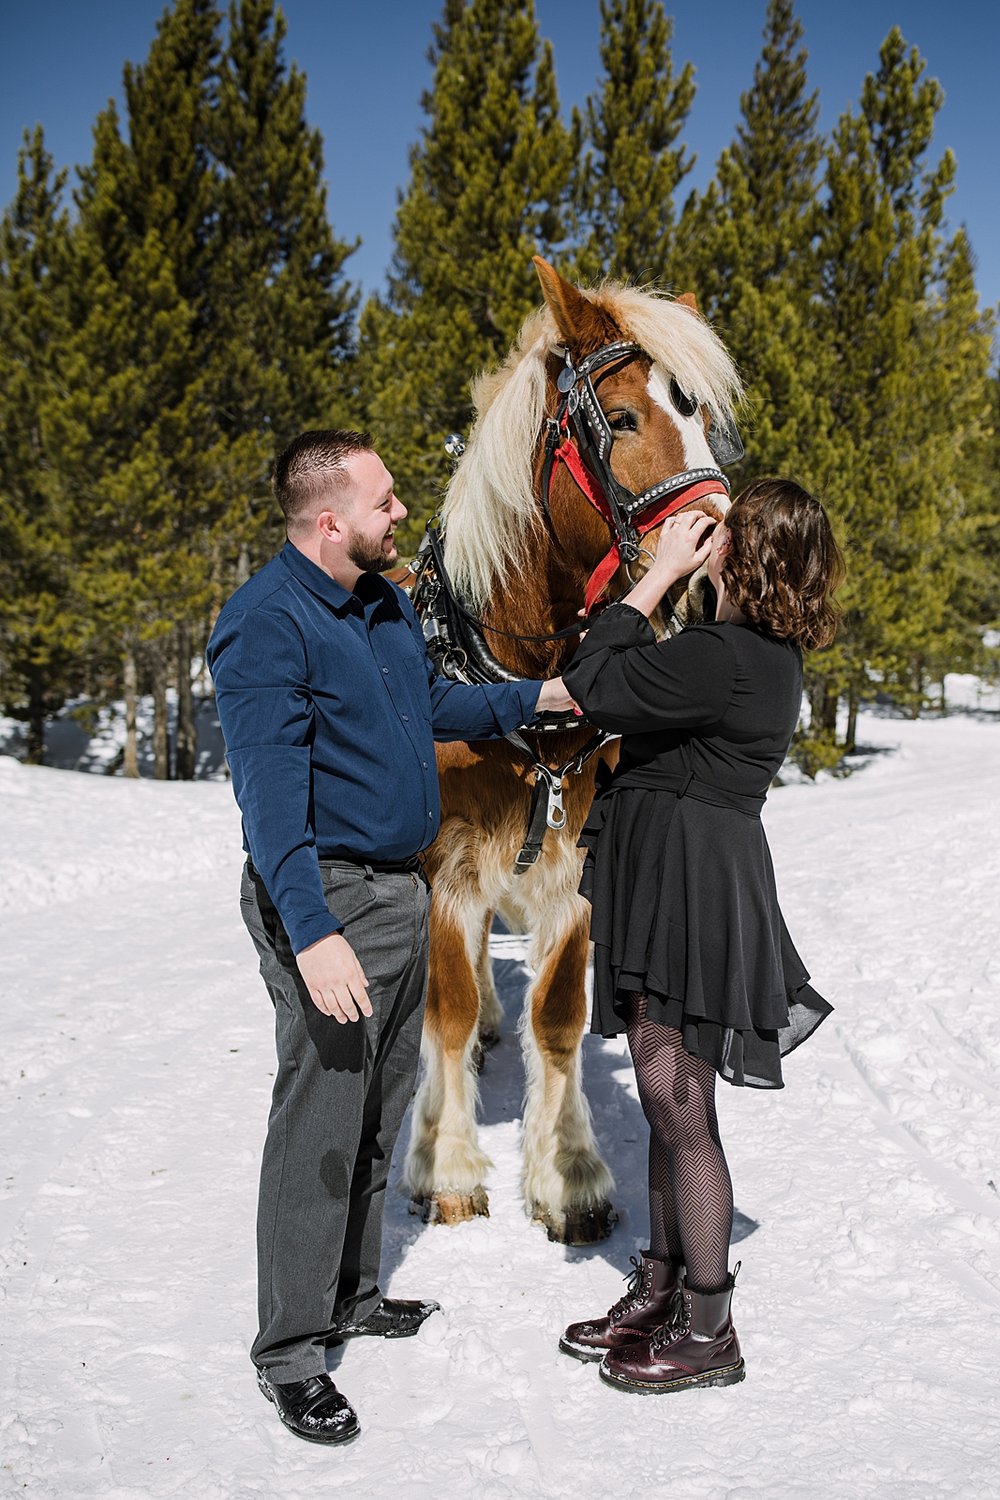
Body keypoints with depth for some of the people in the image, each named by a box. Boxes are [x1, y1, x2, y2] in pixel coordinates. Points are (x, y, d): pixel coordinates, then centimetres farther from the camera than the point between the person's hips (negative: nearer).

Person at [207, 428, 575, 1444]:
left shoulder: (388, 605, 11)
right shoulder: (265, 623, -18)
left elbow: (432, 703, 28)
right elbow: (270, 787, -25)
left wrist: (536, 698, 19)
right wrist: (313, 931, -32)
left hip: (402, 891, 9)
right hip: (327, 898, -9)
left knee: (381, 1108, 17)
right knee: (321, 1118, -4)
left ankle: (352, 1292, 33)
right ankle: (289, 1351, 10)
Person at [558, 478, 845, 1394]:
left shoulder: (724, 656, -22)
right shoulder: (770, 654, 10)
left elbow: (593, 688, -17)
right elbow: (655, 688, 16)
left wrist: (662, 573, -12)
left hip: (691, 889, -10)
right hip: (674, 880, 10)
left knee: (680, 1112, 0)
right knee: (668, 1106, 17)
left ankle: (708, 1332, 14)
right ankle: (660, 1293, 31)